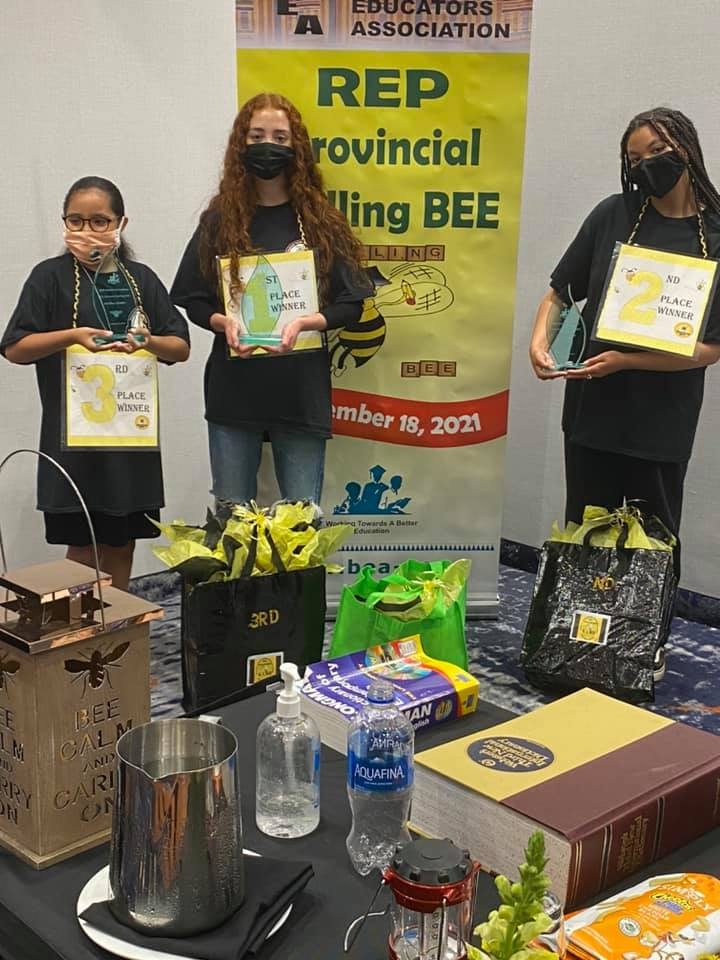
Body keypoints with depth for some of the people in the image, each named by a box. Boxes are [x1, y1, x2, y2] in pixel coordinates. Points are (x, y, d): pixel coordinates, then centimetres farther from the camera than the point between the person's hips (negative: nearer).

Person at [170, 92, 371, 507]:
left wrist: (304, 323, -18)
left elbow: (350, 303, 1)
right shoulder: (220, 218, 5)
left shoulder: (320, 220, 3)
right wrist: (223, 321, -14)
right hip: (233, 390, 1)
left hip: (302, 390, -1)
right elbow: (193, 299, 7)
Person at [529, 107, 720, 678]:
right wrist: (540, 339, -12)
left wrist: (626, 360, -20)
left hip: (663, 422, -1)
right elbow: (560, 292, 7)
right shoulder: (615, 215, -1)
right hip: (593, 411, 1)